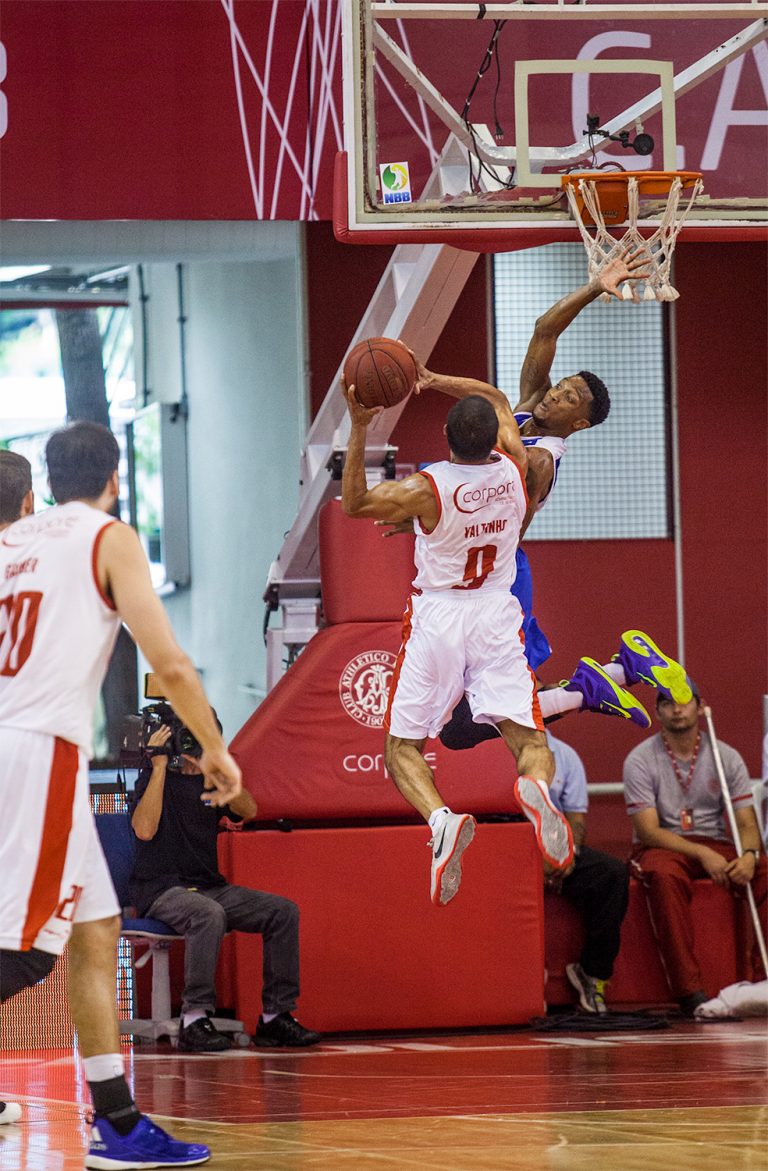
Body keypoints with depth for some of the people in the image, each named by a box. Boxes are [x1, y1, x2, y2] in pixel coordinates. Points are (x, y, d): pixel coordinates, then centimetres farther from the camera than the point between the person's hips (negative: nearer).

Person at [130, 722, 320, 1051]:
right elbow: (144, 829, -19)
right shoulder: (155, 776, -2)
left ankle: (275, 1016, -8)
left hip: (209, 886, 7)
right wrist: (160, 767, -16)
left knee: (283, 911, -10)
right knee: (209, 913, -38)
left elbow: (248, 810, -3)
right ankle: (194, 1020, -37)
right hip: (161, 888, -7)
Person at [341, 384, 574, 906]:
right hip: (497, 616, 2)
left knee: (403, 748, 6)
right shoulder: (514, 469, -6)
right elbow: (500, 403, 15)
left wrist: (359, 430, -8)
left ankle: (442, 819, -24)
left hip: (437, 617, -2)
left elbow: (353, 503, -1)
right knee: (530, 741, -1)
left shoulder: (426, 489, -17)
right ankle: (537, 786, -39)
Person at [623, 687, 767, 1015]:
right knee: (666, 875, -39)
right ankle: (689, 992, -42)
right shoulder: (640, 760, -3)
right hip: (660, 848, -3)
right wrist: (702, 854, -24)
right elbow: (648, 830, -12)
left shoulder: (727, 757, 7)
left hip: (715, 845, 3)